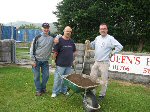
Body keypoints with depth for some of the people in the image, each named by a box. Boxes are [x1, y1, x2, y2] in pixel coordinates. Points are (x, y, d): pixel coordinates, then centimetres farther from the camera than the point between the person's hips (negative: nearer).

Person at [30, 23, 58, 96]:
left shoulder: (51, 38, 3)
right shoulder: (37, 37, -6)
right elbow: (32, 49, -5)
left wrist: (57, 39, -10)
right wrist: (33, 60, -9)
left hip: (45, 61, 3)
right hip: (37, 60, -3)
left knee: (46, 75, 7)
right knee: (37, 76, 4)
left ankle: (43, 88, 28)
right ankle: (38, 90, 19)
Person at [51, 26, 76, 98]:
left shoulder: (71, 41, 9)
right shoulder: (59, 40, -10)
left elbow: (74, 51, 21)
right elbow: (55, 52, -10)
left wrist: (71, 57, 13)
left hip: (69, 64, 6)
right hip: (60, 64, -6)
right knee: (58, 78, 1)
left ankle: (64, 90, 30)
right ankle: (55, 92, 16)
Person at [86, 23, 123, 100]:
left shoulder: (110, 38, -10)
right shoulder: (97, 38, 9)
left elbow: (120, 46, -14)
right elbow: (93, 45, 26)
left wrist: (112, 53, -11)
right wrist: (88, 43, 7)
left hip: (104, 63, -6)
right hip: (96, 62, 7)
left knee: (104, 80, 2)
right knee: (92, 77, 10)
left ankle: (102, 94, 18)